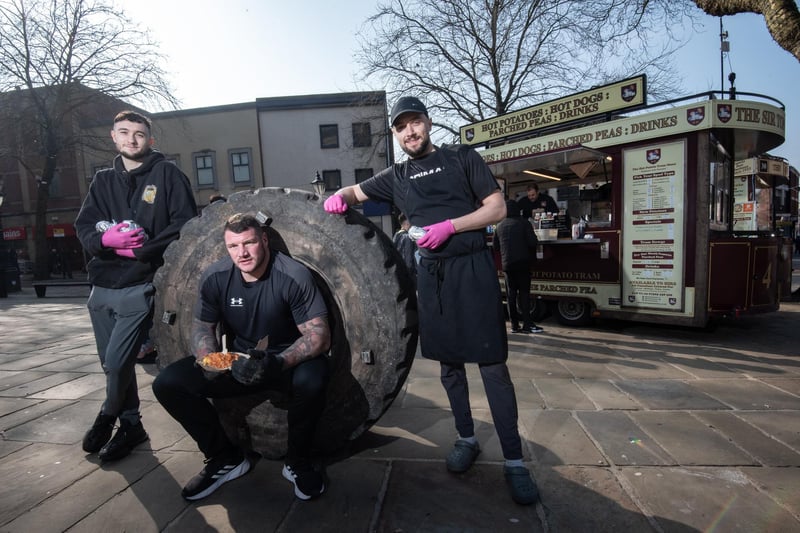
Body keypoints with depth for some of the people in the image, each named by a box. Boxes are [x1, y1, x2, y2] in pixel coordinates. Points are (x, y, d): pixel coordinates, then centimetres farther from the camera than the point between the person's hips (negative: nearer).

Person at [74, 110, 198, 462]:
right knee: (114, 363, 12)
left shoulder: (167, 174, -1)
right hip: (102, 285, 6)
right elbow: (83, 226, 7)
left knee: (117, 363, -7)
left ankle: (107, 417, 23)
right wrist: (106, 239, -16)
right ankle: (131, 425, 30)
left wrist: (141, 249, -17)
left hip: (140, 285, -6)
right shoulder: (103, 180, 15)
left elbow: (184, 222, -10)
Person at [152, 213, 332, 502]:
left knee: (310, 380, -38)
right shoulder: (215, 277, -7)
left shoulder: (294, 276, -21)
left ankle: (298, 461, -5)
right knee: (167, 383, -13)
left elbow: (320, 336, -23)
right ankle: (225, 458, 8)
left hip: (289, 361, -4)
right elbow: (202, 327, 3)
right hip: (237, 362, 5)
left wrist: (278, 362, -39)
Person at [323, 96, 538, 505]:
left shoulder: (462, 158, 4)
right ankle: (467, 439, 28)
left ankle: (514, 460, 5)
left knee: (492, 366, -5)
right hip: (430, 274, 4)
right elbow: (356, 192, 25)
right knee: (449, 362, 11)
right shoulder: (396, 176, 14)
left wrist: (450, 226, -14)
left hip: (472, 268, -4)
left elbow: (498, 208, -1)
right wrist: (338, 196, 1)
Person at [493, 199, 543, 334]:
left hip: (506, 264, 3)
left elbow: (495, 246, 11)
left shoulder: (500, 226, 6)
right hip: (522, 262, -3)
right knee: (524, 292, 1)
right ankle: (527, 324, -2)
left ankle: (514, 325, 9)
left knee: (511, 294, 7)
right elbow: (532, 242, -13)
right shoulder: (523, 223, -5)